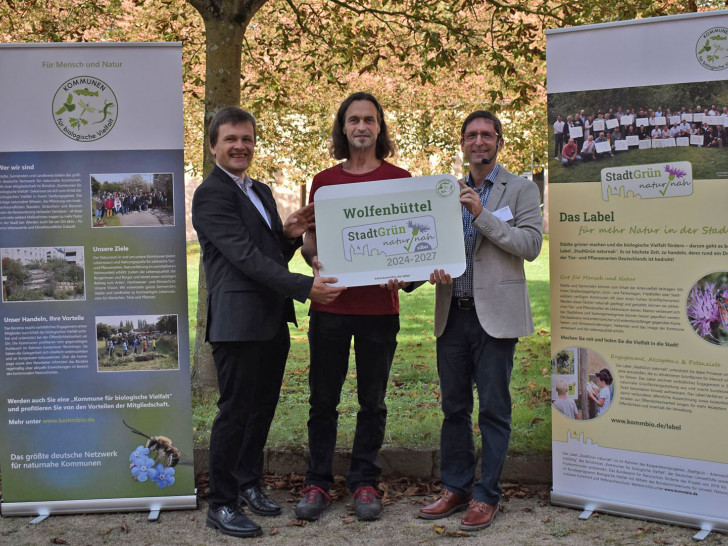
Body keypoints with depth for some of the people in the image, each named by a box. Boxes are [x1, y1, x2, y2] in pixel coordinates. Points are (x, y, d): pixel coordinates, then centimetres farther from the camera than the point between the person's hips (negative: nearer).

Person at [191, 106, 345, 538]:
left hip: (273, 320, 8)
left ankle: (249, 484, 31)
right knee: (235, 411, -2)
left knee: (263, 408, 15)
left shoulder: (262, 192, 17)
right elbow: (245, 256, -19)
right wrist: (305, 287, -24)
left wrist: (290, 235, -2)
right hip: (238, 320, -8)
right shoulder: (211, 194, -10)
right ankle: (222, 505, 9)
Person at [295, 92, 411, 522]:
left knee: (372, 401, 8)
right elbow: (309, 241, 13)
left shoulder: (399, 179, 4)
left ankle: (364, 483, 19)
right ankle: (318, 483, 17)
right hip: (330, 306, 2)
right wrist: (314, 258, -10)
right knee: (323, 399, 6)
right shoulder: (323, 182, 10)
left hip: (379, 307, -1)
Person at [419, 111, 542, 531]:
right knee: (454, 408, 11)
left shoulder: (522, 190, 2)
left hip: (494, 315, -4)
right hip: (453, 314, 5)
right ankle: (456, 488, 23)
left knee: (494, 410, 1)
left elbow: (531, 245, -9)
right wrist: (435, 268, -7)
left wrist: (482, 215, -15)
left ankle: (486, 496, 12)